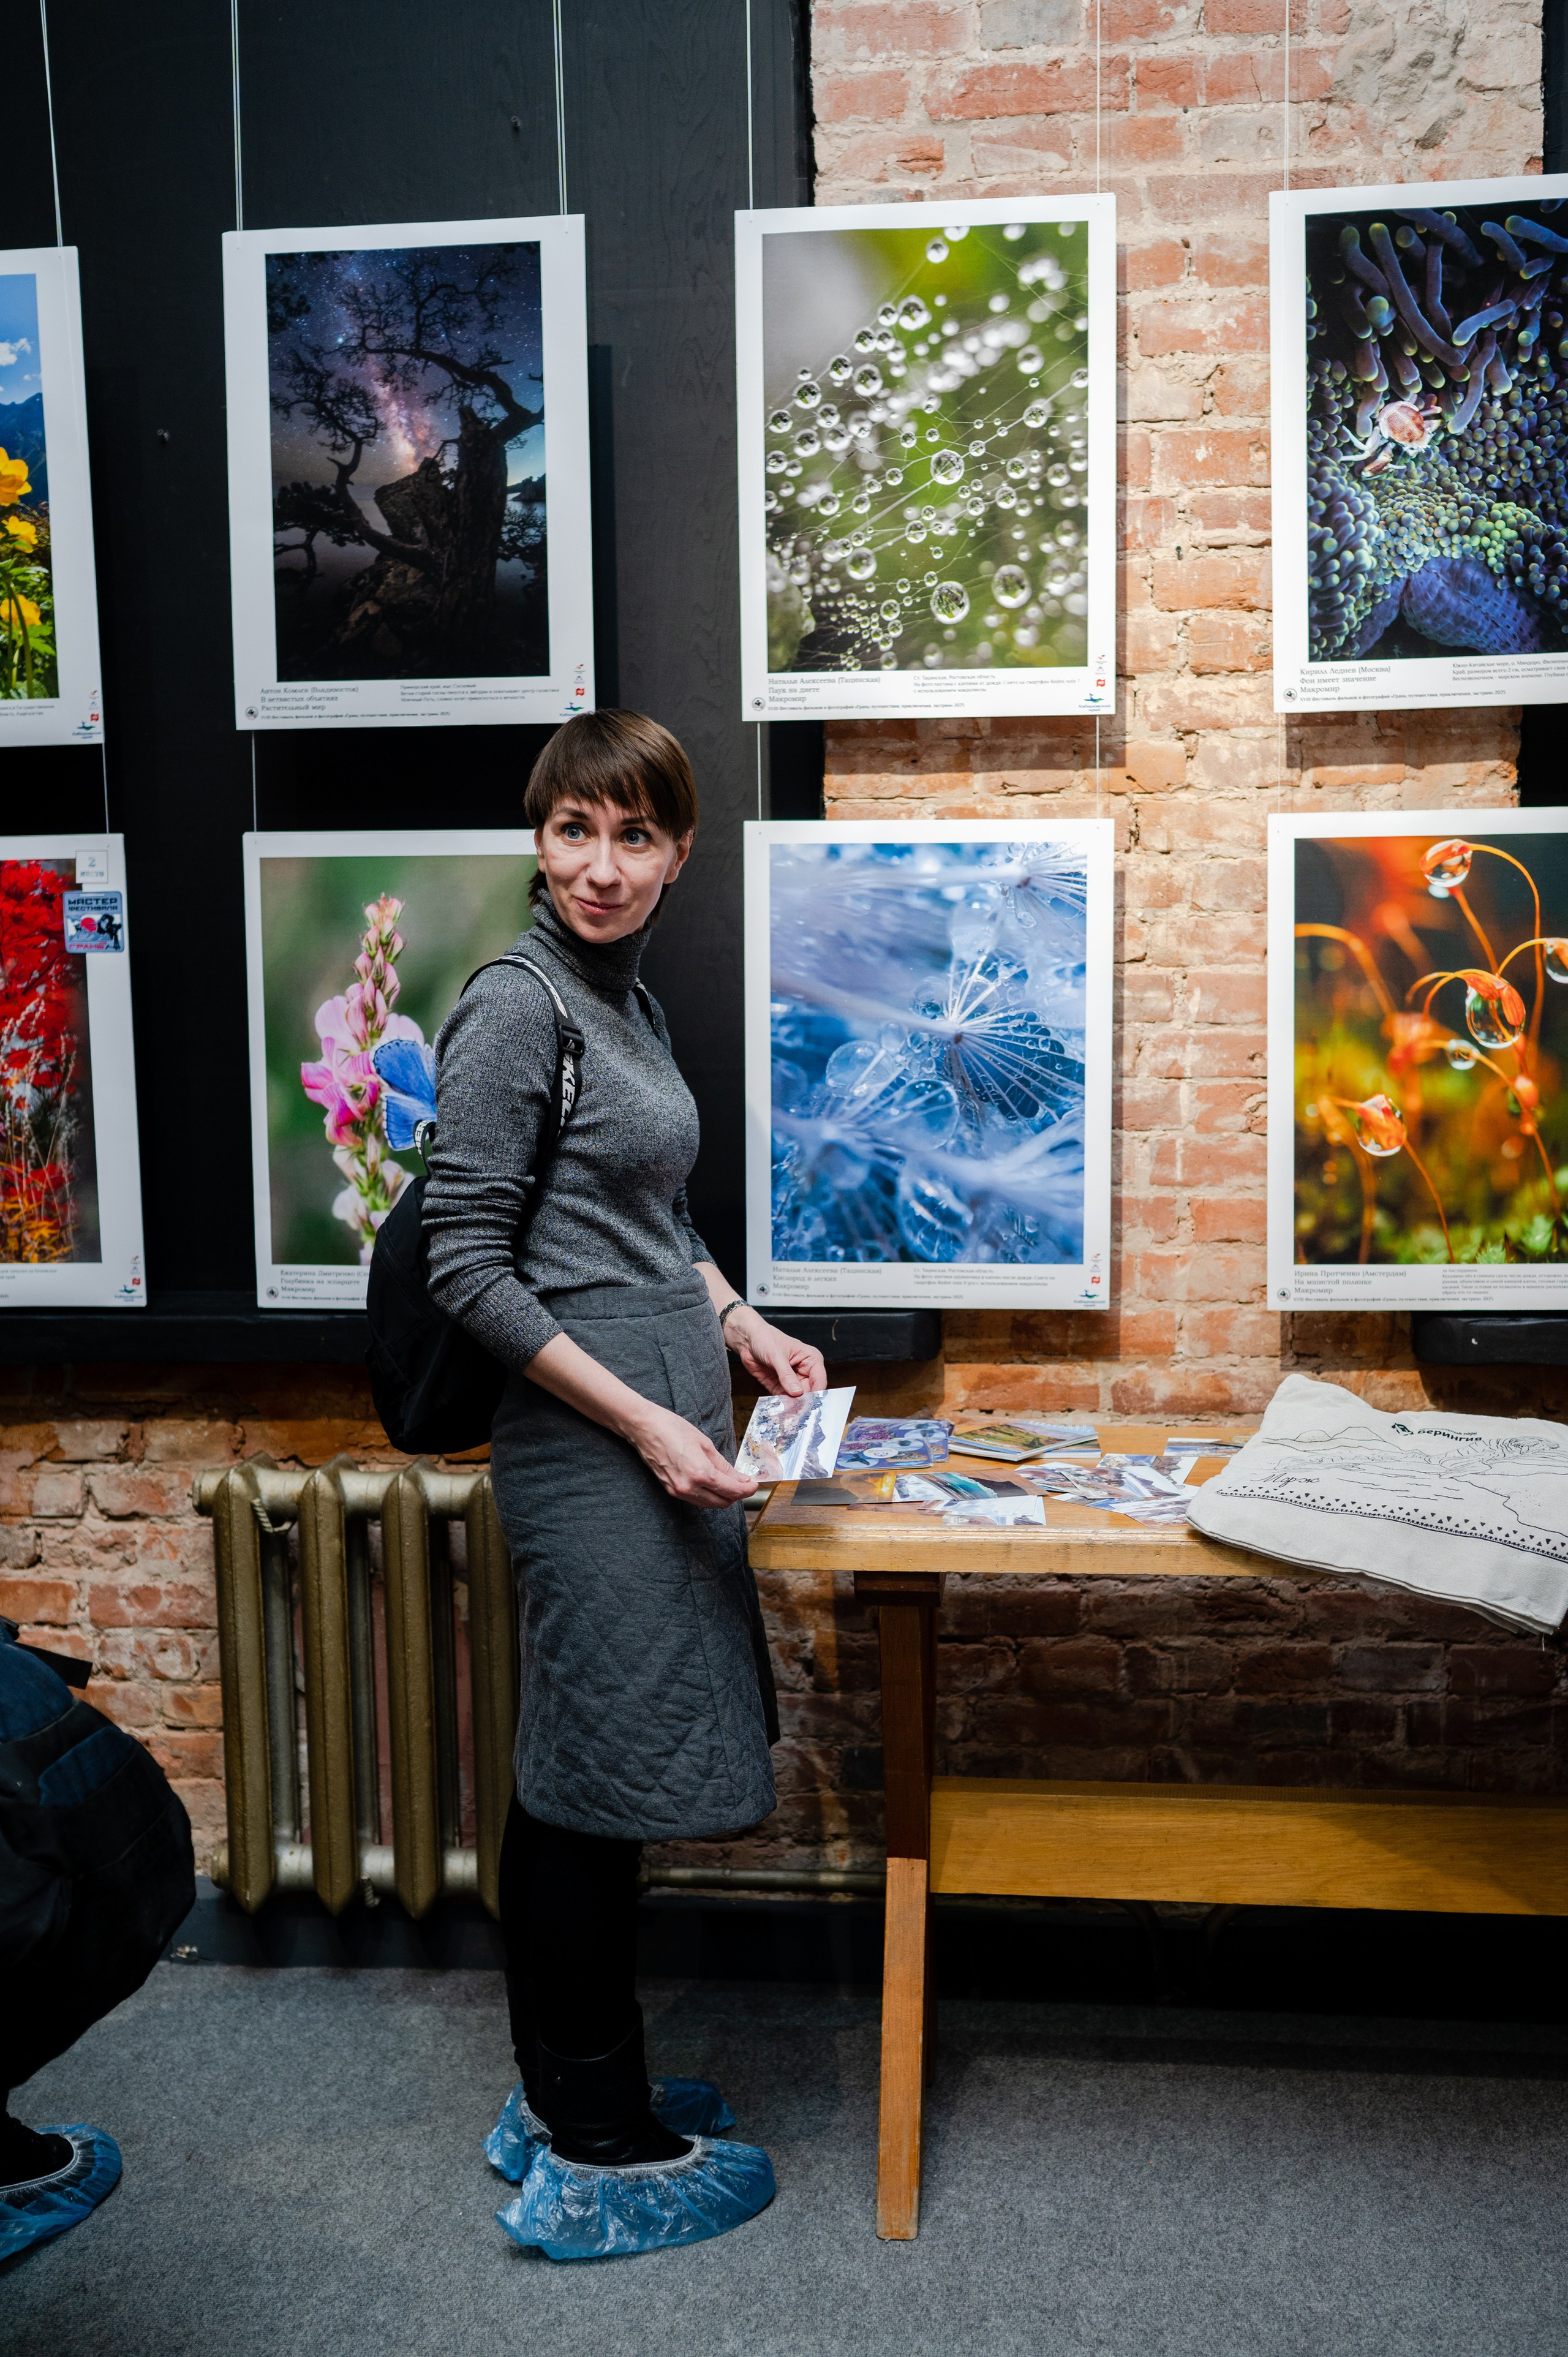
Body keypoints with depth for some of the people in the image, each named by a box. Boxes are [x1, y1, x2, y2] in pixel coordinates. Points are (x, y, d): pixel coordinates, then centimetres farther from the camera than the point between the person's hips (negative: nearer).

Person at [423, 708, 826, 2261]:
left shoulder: (627, 997, 13)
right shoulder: (514, 1010, -14)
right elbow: (469, 1270, -16)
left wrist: (742, 1330, 10)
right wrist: (644, 1422, -19)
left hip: (663, 1430, 9)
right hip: (588, 1448, -9)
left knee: (579, 1782, 16)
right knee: (596, 1783, 0)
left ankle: (566, 2100, 30)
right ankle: (597, 2156, 15)